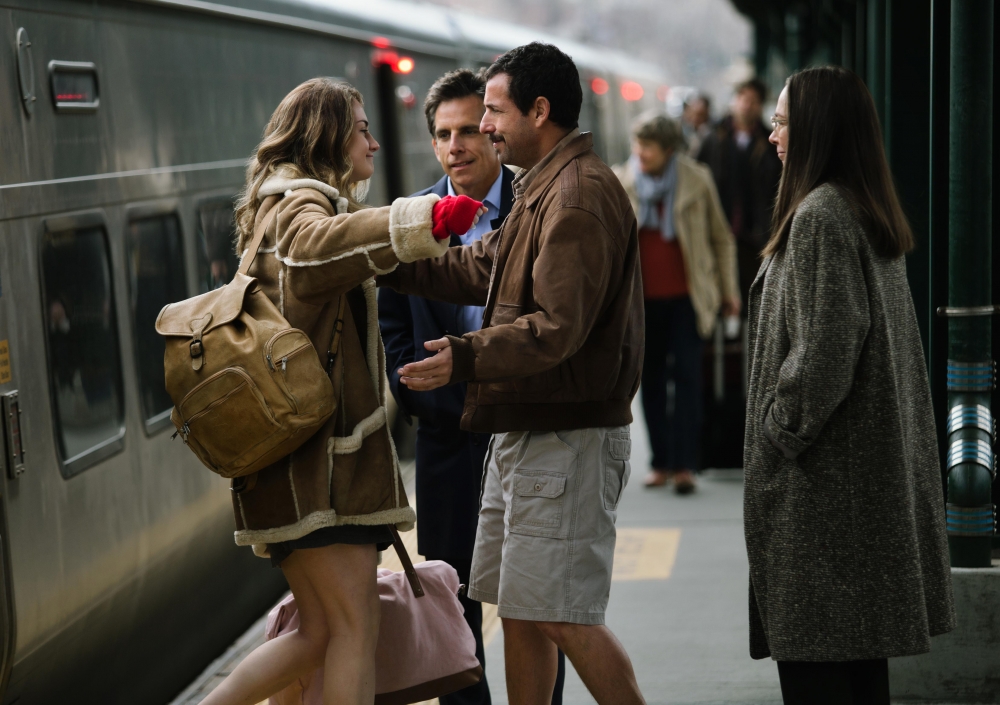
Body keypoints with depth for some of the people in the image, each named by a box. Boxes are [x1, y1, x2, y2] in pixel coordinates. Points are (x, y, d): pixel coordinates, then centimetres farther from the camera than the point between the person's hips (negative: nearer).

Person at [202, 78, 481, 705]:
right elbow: (315, 246, -34)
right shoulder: (297, 204, -9)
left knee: (322, 632, 8)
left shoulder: (310, 202, 25)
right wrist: (424, 220, -48)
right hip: (308, 452, -10)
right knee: (355, 624, -11)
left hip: (333, 451, 10)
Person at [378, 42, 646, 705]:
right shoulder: (545, 189, 18)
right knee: (519, 609, 14)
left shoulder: (580, 196, -17)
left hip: (567, 439, -11)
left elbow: (558, 326, -25)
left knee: (563, 617, -7)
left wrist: (467, 357, -31)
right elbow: (480, 268, 24)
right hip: (524, 432, 11)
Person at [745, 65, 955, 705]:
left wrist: (781, 427, -10)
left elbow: (824, 347, -22)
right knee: (861, 649, 15)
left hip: (822, 475, -10)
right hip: (878, 459, 10)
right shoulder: (876, 217, 13)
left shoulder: (819, 215, -17)